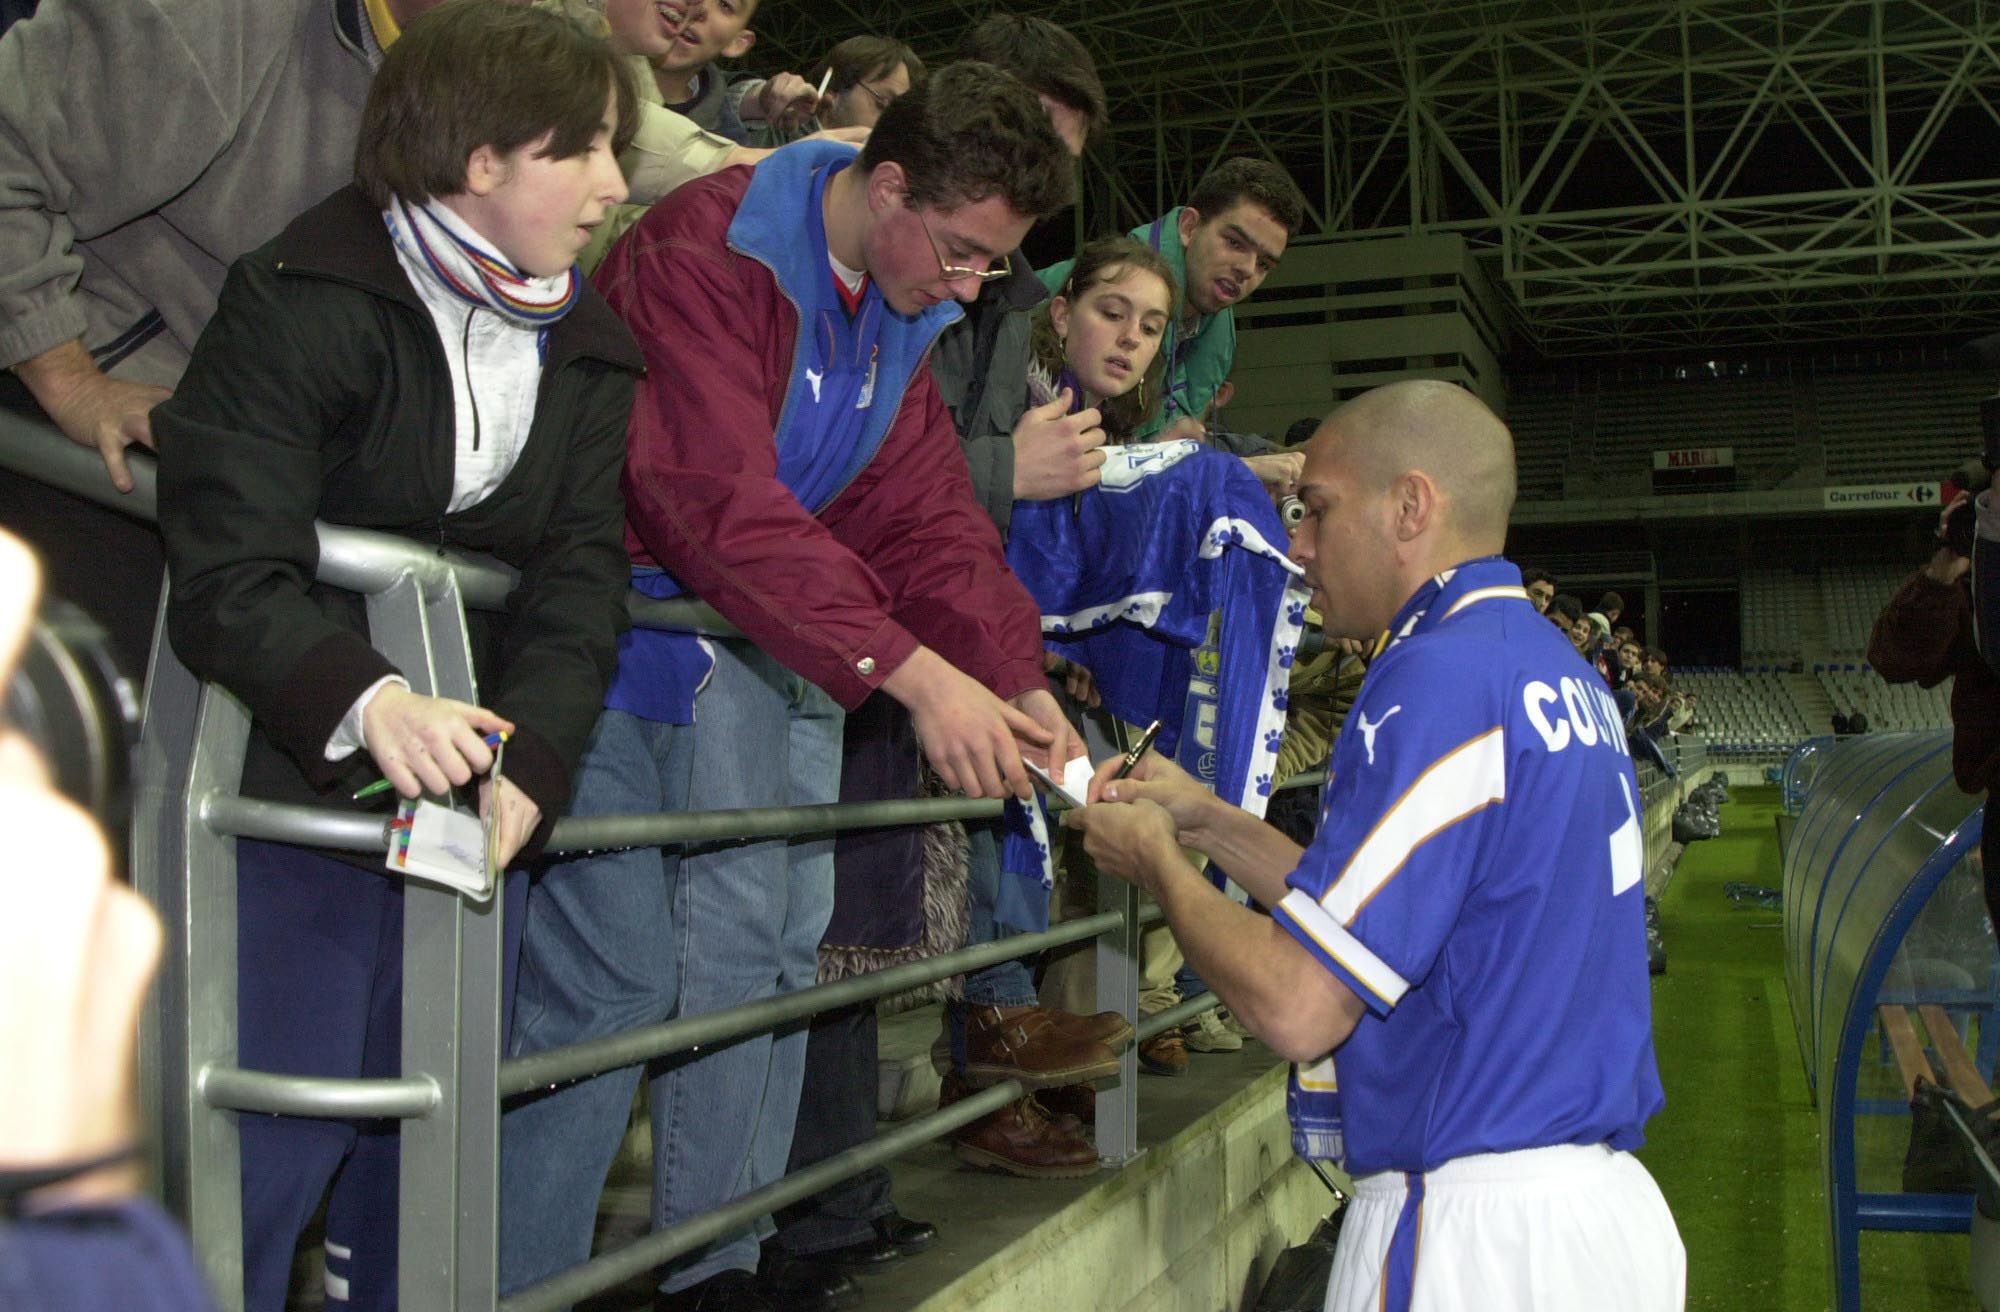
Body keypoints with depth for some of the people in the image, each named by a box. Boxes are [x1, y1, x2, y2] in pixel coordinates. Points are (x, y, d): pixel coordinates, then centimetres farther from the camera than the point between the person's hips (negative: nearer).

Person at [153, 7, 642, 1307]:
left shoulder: (592, 351, 6)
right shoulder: (299, 301, -12)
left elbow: (579, 580, -4)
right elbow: (232, 575, -21)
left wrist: (529, 761, -22)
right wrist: (366, 701, -41)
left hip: (475, 796, 6)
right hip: (292, 786, -5)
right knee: (267, 1141, -4)